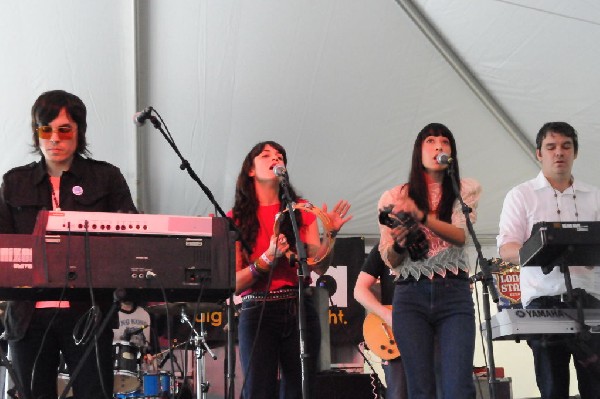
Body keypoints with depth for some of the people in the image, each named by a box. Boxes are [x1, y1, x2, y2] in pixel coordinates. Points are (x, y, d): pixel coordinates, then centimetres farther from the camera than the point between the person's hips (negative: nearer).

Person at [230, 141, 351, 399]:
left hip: (300, 311, 2)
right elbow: (235, 283, -5)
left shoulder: (302, 211, 11)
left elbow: (320, 267, 2)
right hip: (258, 312, -2)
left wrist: (330, 234, -13)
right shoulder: (237, 219, 3)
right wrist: (269, 258, -17)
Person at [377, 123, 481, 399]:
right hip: (410, 295, 1)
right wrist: (398, 244, -15)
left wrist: (422, 216, -22)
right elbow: (389, 260, 8)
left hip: (454, 293, -1)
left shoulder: (466, 190, 10)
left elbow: (461, 235, -7)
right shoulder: (395, 197, 11)